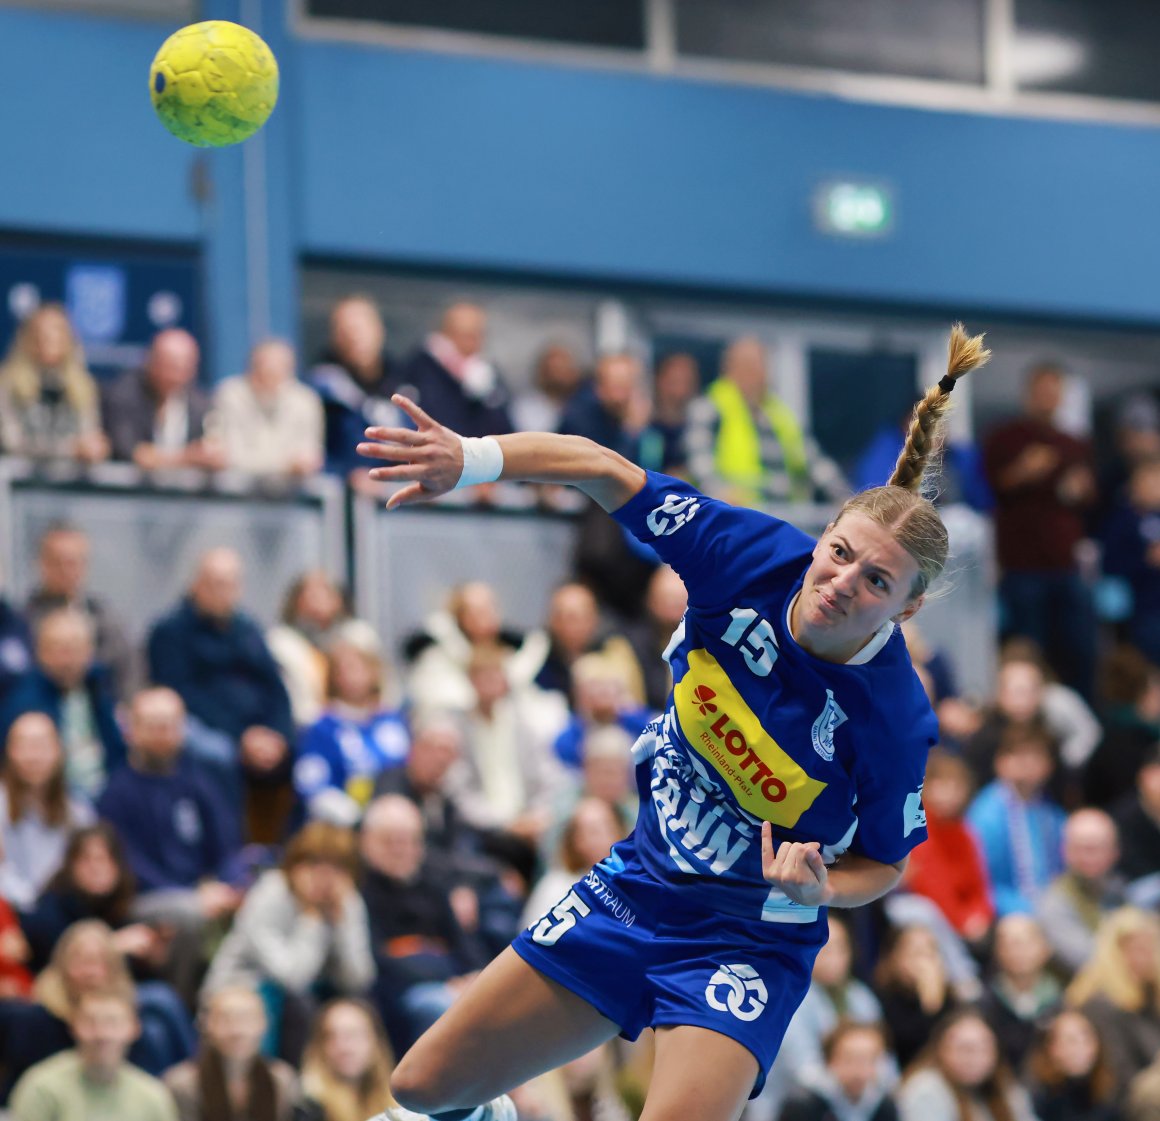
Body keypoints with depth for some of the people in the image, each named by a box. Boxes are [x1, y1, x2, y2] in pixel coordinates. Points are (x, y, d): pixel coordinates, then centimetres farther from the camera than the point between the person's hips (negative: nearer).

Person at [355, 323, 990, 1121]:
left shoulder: (896, 721, -24)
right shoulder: (759, 555, -18)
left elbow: (884, 864, -7)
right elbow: (602, 470, -12)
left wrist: (814, 890, -27)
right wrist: (470, 458, -27)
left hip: (750, 941, -4)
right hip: (639, 884, 4)